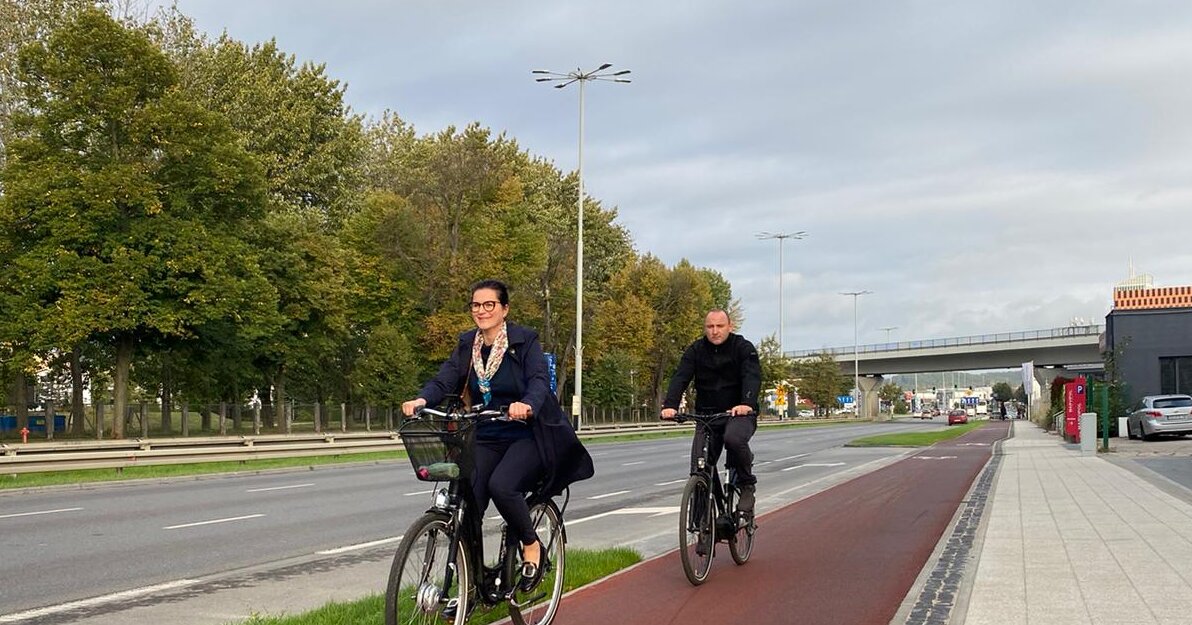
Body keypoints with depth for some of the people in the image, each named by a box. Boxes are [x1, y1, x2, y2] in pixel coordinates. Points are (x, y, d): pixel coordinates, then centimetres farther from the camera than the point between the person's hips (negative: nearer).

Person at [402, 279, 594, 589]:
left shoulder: (525, 340, -5)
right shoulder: (467, 345, 7)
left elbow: (539, 381, -19)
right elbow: (445, 380, -6)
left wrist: (527, 405, -42)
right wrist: (422, 400, -28)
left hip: (527, 436, -4)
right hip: (486, 438, 5)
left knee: (501, 485, -29)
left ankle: (532, 544, -2)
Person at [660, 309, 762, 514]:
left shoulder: (744, 348, -5)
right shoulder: (695, 351, 2)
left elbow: (752, 377, -21)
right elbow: (680, 378, -11)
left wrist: (747, 403, -42)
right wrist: (670, 405, -31)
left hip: (739, 413, -3)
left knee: (733, 438, -35)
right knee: (699, 470, -8)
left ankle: (747, 485, -11)